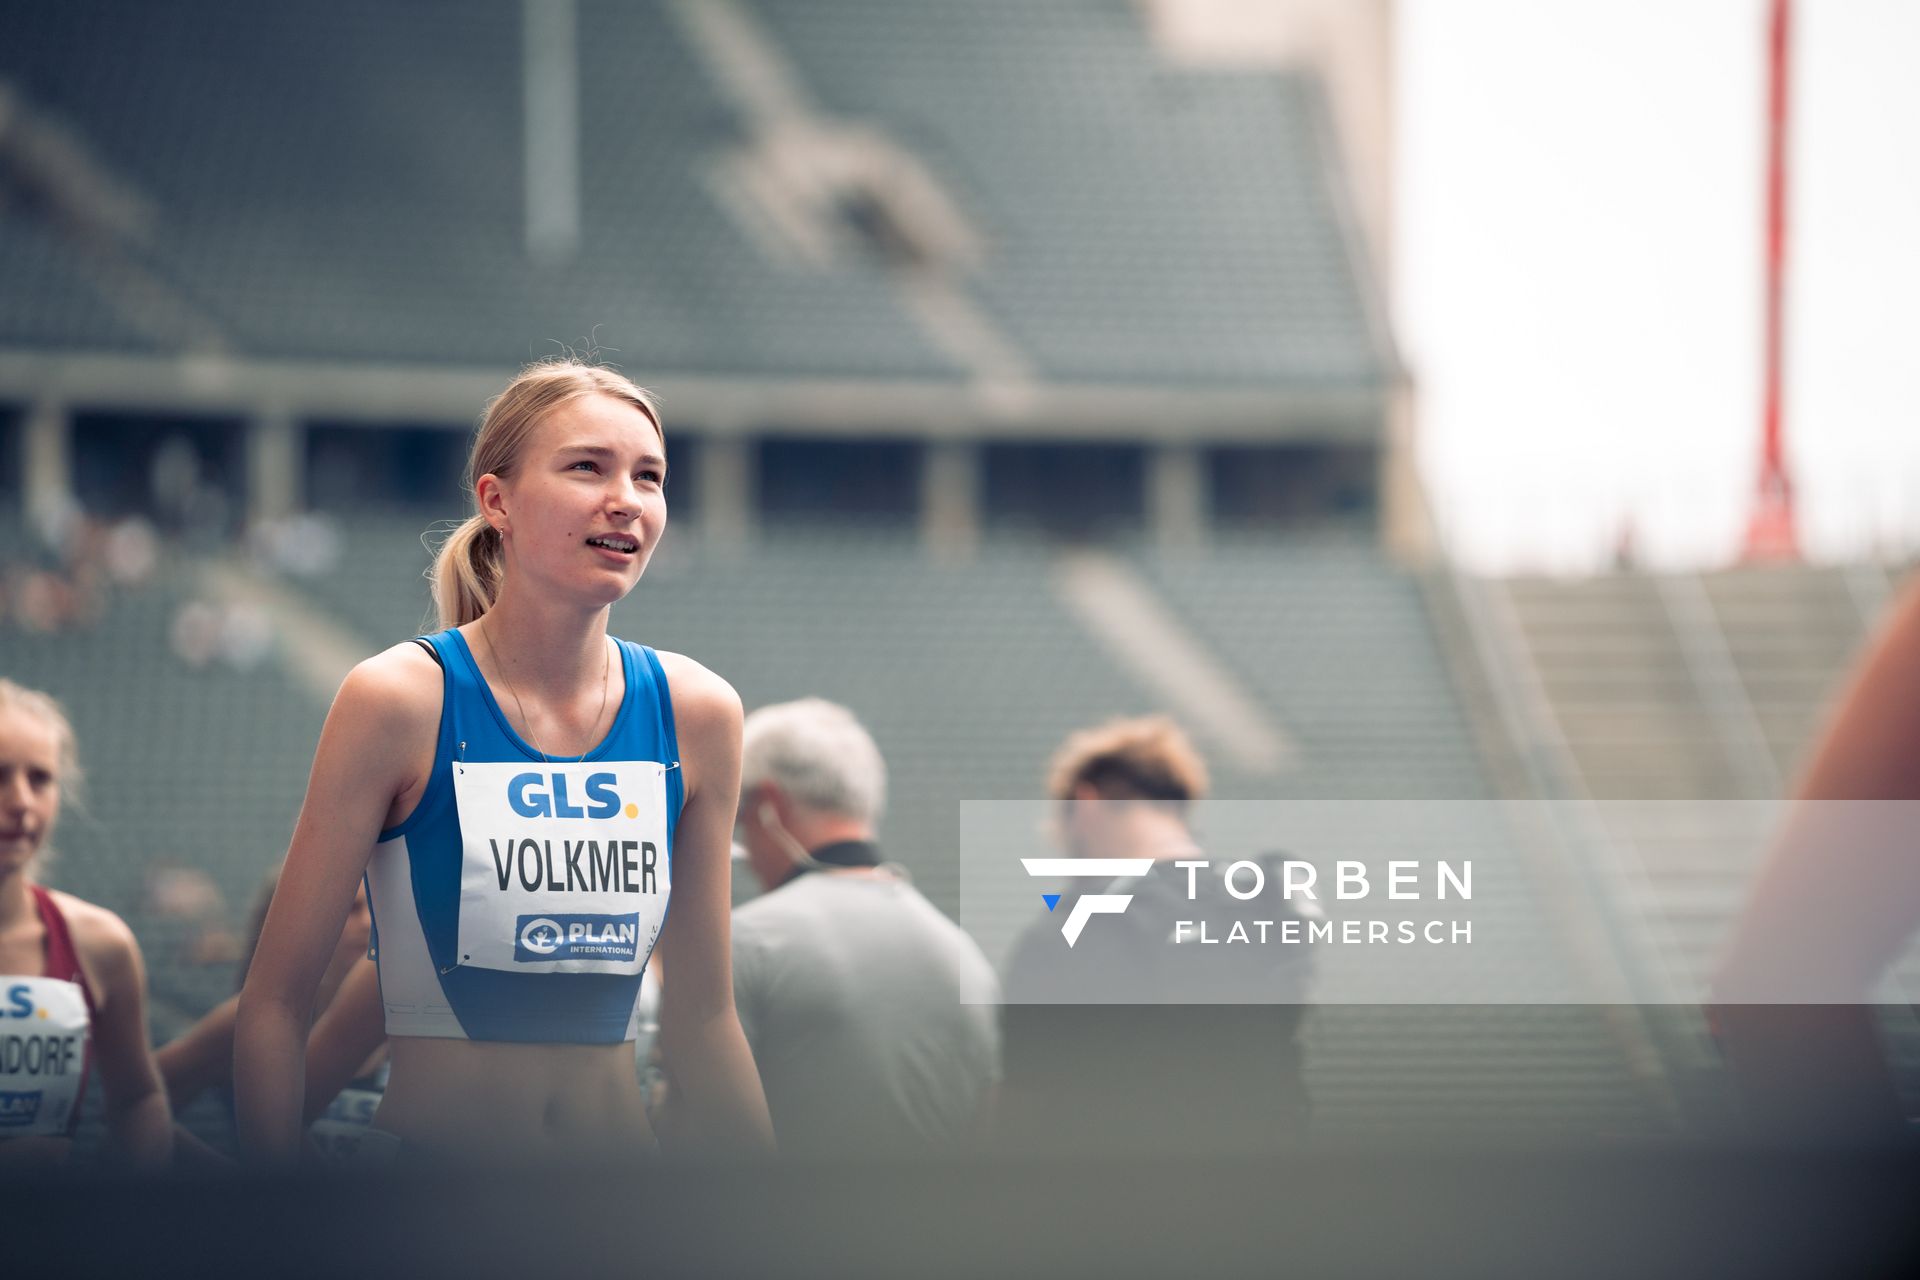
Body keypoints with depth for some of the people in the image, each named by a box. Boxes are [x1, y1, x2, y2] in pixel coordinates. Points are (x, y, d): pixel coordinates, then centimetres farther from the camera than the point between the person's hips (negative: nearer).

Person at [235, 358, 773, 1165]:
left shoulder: (695, 712, 1)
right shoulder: (402, 699, -11)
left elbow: (702, 1011, 8)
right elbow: (275, 1001, -10)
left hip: (619, 1145, 4)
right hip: (430, 1149, -4)